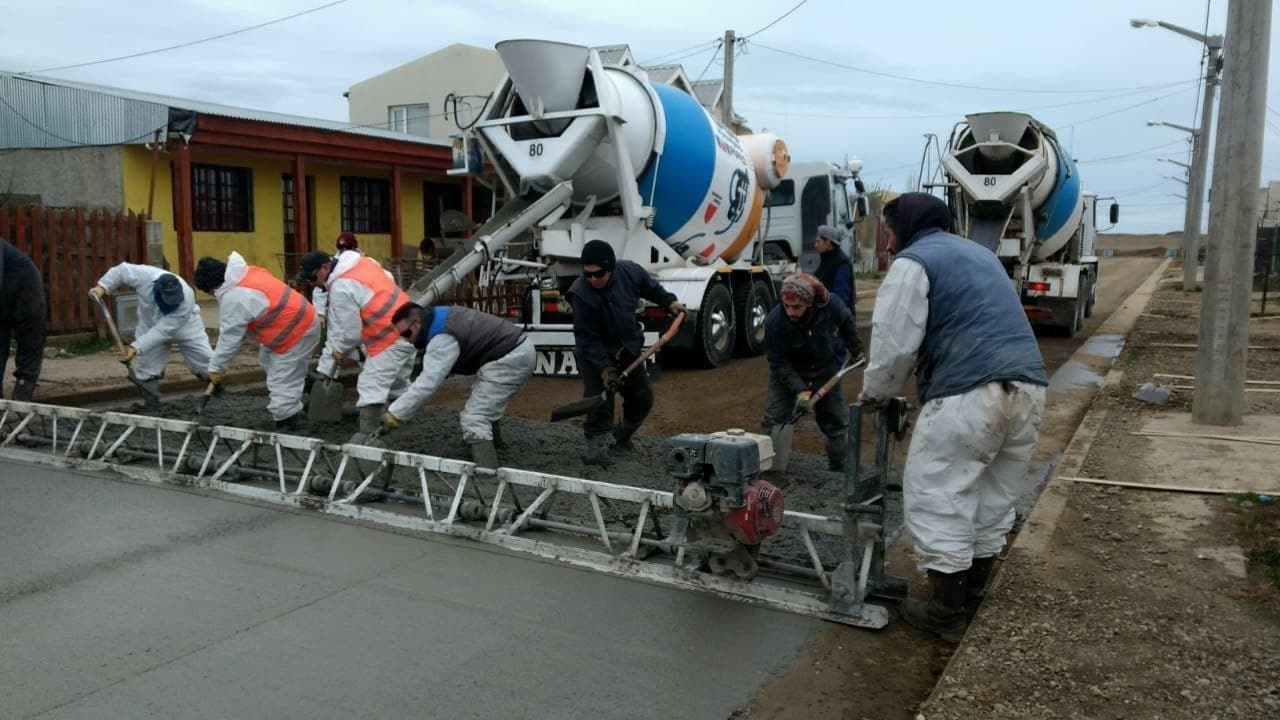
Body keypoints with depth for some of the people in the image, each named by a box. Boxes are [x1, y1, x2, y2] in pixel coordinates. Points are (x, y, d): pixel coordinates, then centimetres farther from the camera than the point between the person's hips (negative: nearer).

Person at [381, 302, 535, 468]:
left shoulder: (442, 338, -21)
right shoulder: (439, 316, 11)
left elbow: (427, 383, -27)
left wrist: (394, 414, -24)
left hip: (509, 359, -11)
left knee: (474, 420, -15)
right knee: (485, 411, 28)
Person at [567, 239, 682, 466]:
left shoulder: (629, 271, -18)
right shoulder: (581, 294, -30)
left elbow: (650, 287, 7)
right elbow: (588, 339, -27)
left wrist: (669, 302, -1)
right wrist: (604, 369, -33)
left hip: (628, 350, 5)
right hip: (595, 353, -5)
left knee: (642, 399, 13)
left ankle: (622, 436, 35)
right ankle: (597, 447, -13)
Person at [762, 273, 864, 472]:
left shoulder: (831, 305, -26)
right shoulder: (774, 321, -31)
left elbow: (847, 323, -1)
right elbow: (779, 363, -22)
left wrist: (856, 350, 11)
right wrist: (800, 389, -32)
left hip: (825, 370, 2)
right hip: (787, 374, -2)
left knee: (837, 423, 7)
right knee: (774, 422, -11)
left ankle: (839, 470, 24)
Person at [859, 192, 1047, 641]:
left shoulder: (913, 262, 1)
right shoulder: (979, 254, 28)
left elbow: (894, 344, -7)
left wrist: (874, 394, 10)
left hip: (968, 395, -9)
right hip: (1028, 388, 9)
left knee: (937, 500, 2)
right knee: (994, 497, 18)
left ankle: (946, 612, 6)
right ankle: (973, 594, 31)